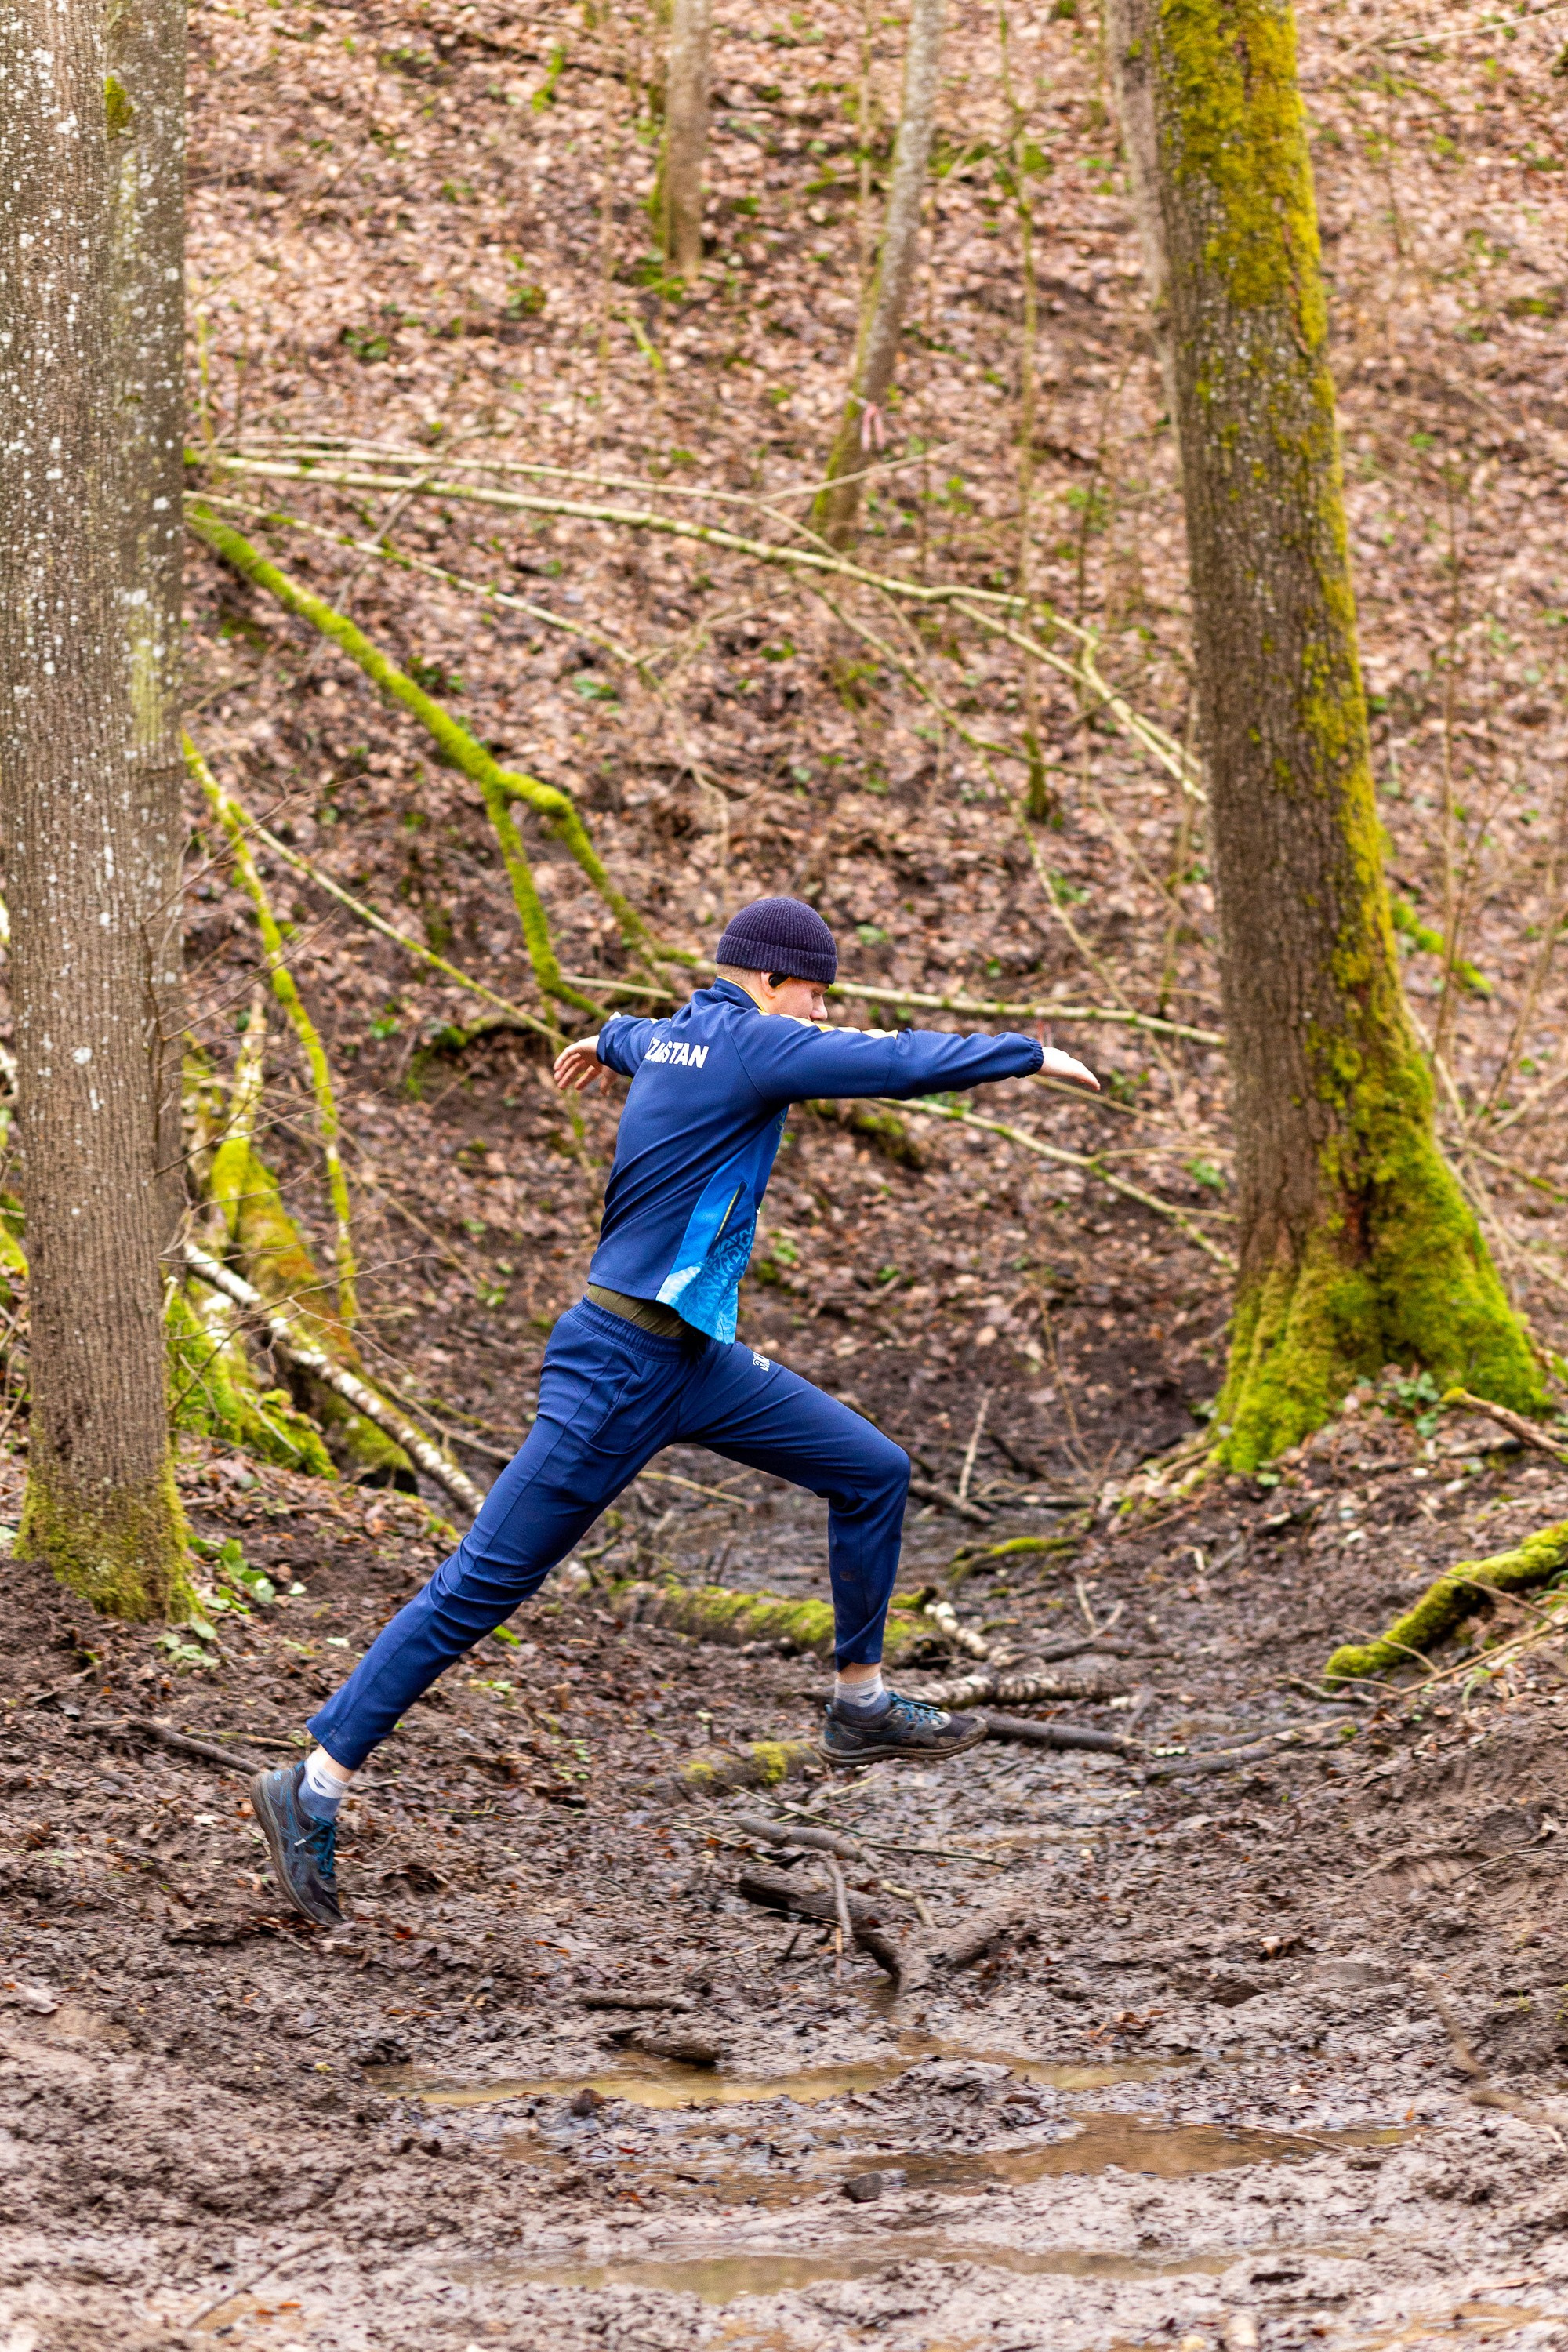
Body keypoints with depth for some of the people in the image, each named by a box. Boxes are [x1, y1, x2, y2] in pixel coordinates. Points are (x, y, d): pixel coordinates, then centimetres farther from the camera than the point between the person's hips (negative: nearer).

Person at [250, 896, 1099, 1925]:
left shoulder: (679, 1034, 11)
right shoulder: (750, 1045, -15)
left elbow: (635, 1038, 37)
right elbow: (906, 1064, -16)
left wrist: (603, 1042, 61)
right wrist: (1033, 1055, -2)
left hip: (696, 1358, 10)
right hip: (621, 1367, -10)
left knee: (873, 1472, 11)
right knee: (484, 1583, -8)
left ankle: (861, 1704, 24)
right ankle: (313, 1791, -5)